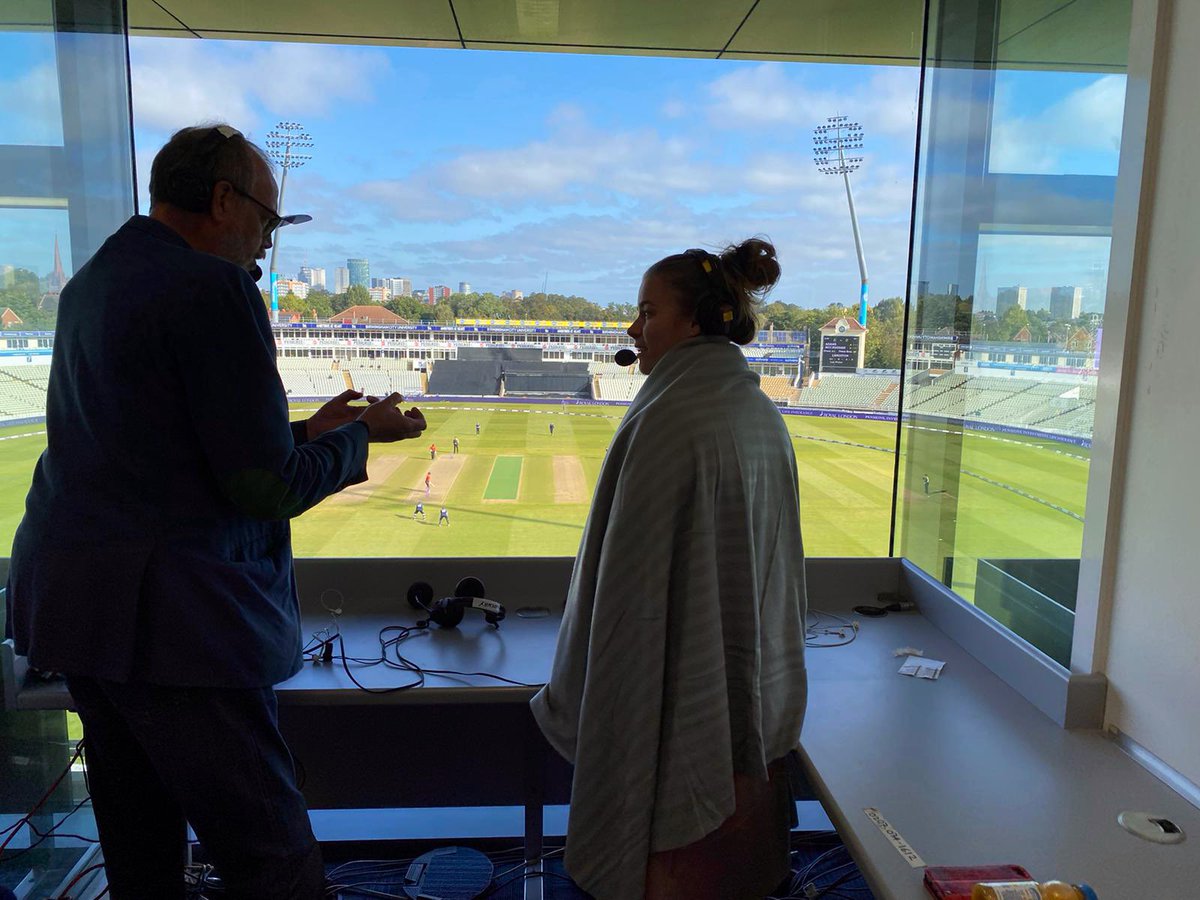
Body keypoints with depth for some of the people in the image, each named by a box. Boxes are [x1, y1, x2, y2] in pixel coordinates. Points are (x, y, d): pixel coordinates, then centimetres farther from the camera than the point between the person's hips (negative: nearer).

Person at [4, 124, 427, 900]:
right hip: (170, 616, -10)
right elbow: (266, 487, -17)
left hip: (68, 596, 10)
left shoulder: (90, 282, 14)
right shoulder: (214, 288, -15)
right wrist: (361, 435, 0)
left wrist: (305, 430, 18)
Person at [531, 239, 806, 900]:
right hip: (754, 703, 8)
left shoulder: (668, 421, -22)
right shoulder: (763, 416, 3)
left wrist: (569, 700, -9)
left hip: (678, 704, -8)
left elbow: (628, 582, -22)